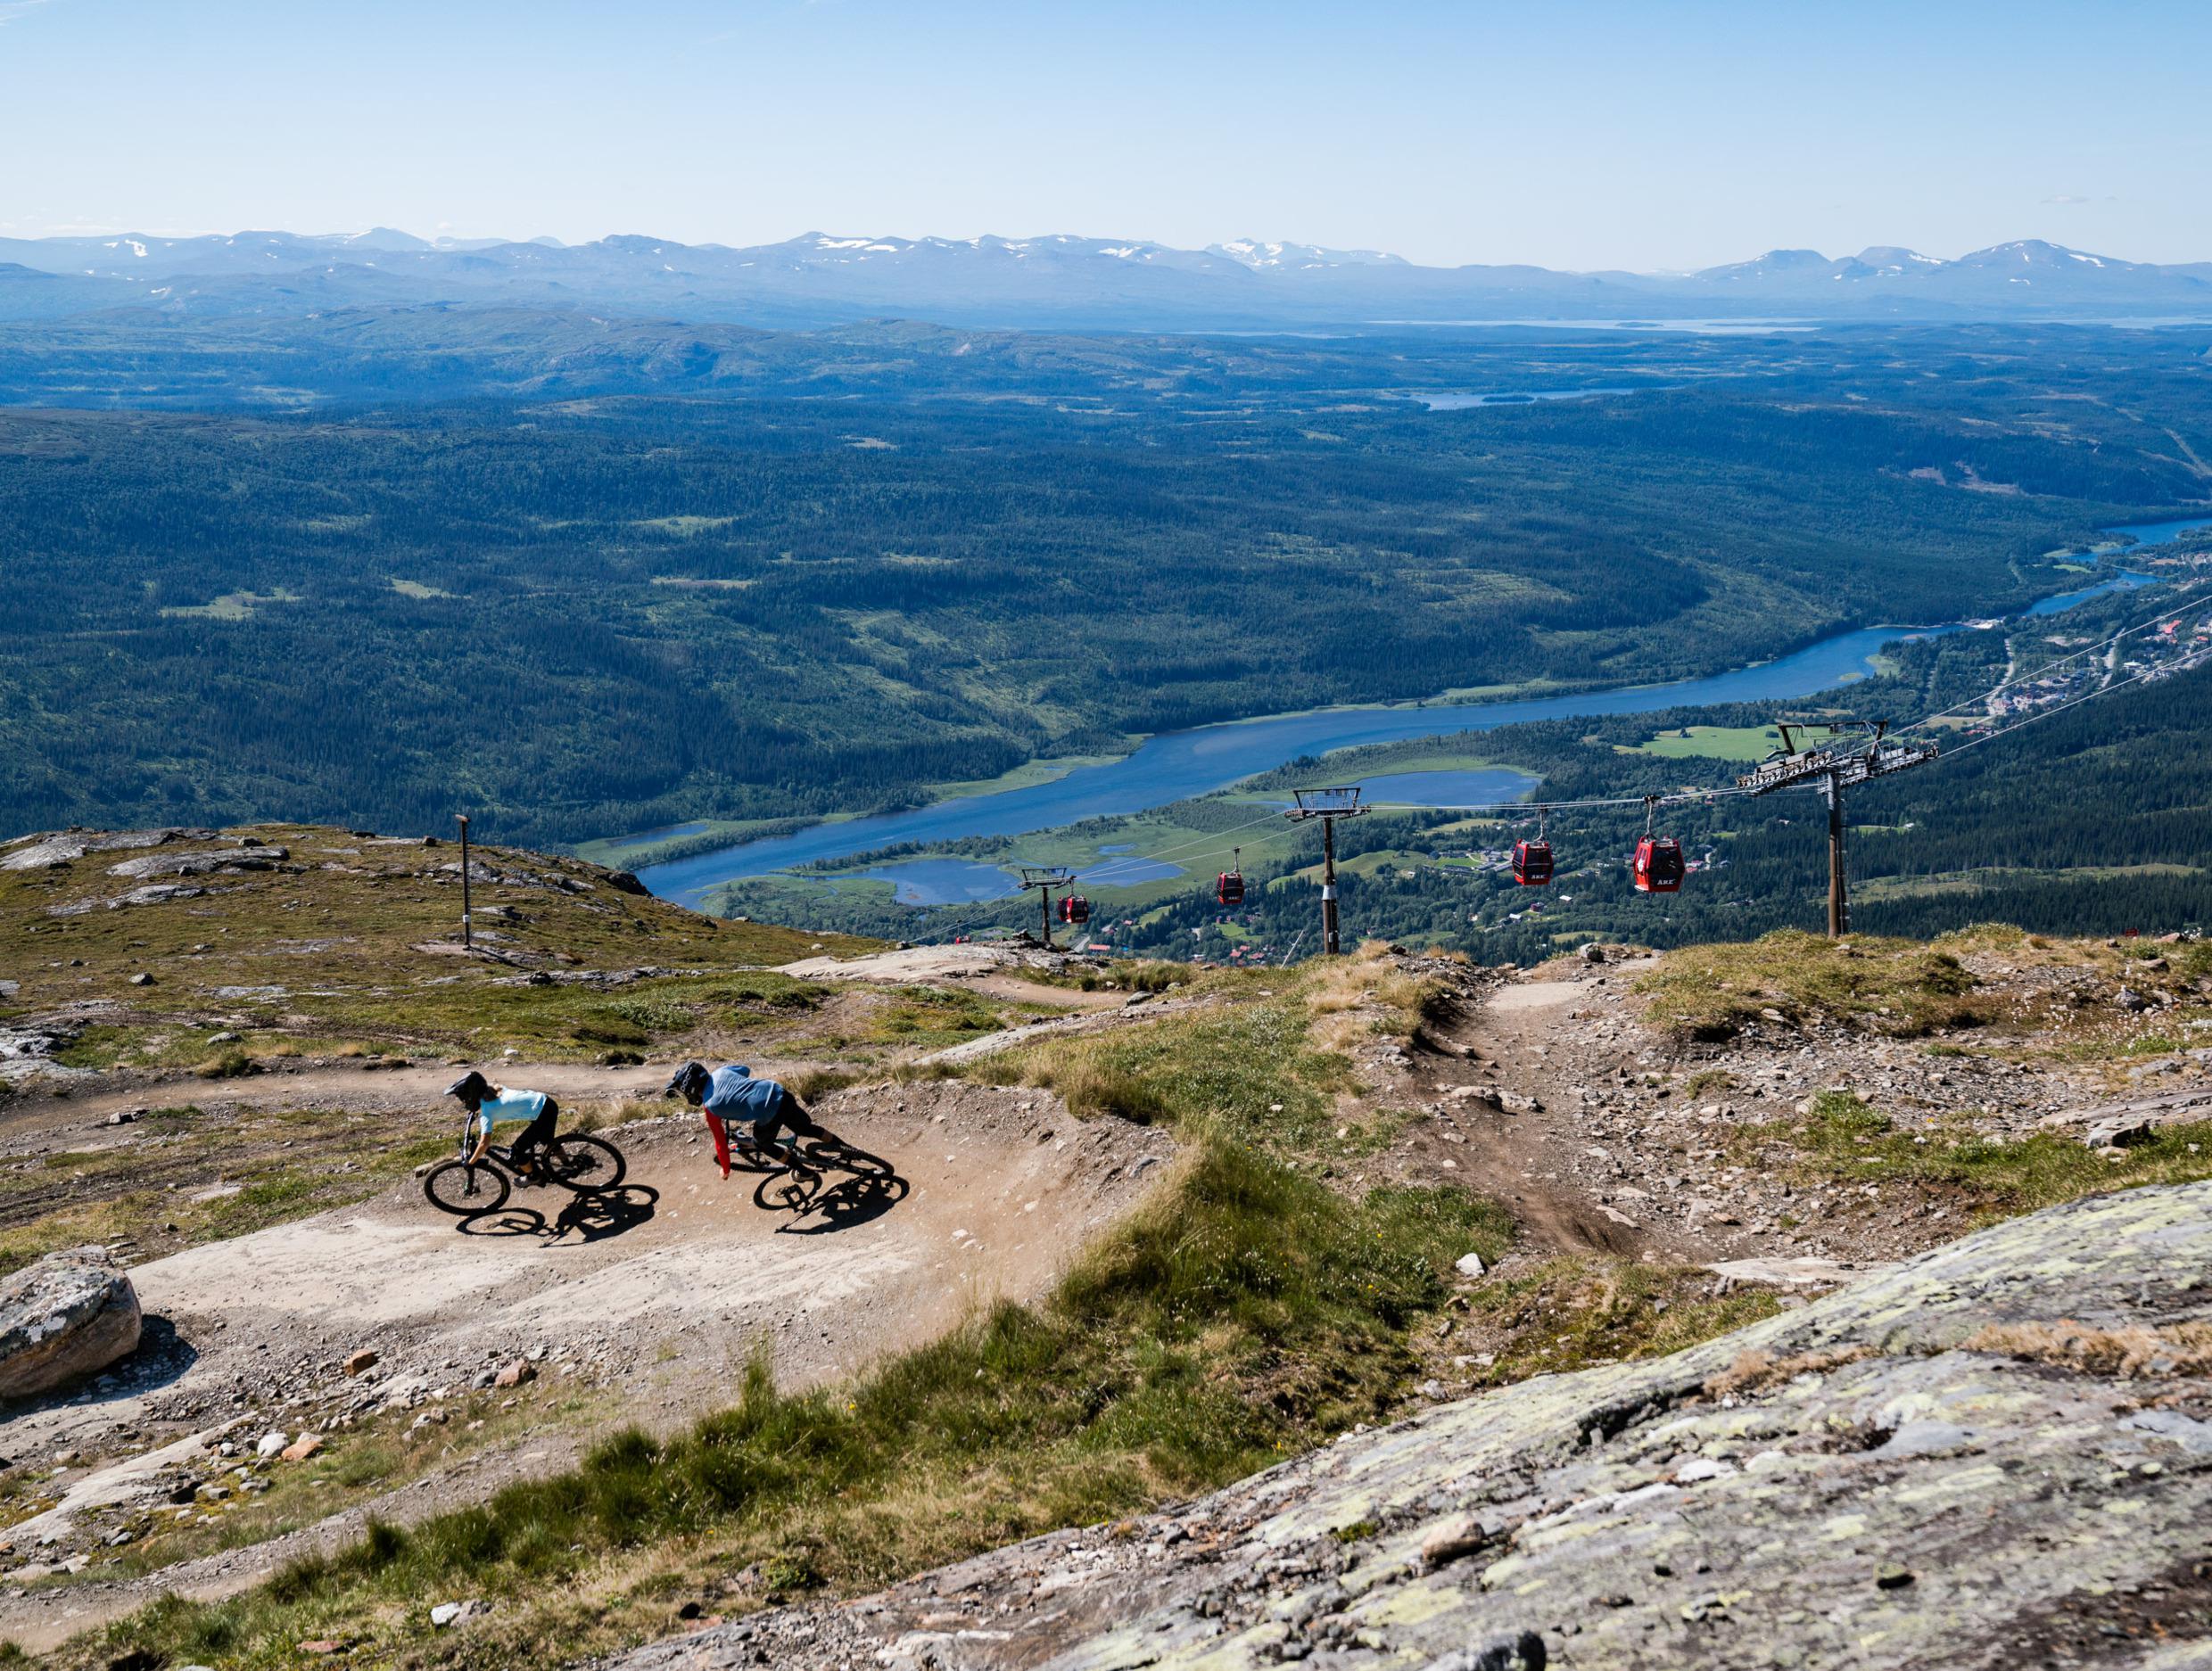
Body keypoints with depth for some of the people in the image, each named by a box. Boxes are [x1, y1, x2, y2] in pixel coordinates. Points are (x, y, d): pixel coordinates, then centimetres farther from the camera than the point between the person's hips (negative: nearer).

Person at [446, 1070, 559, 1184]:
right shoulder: (494, 1089, 7)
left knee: (517, 1150, 6)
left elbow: (484, 1143, -16)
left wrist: (470, 1163, -6)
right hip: (547, 1103, 8)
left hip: (544, 1114, -8)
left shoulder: (486, 1110, -14)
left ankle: (532, 1176, 28)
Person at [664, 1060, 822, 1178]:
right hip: (781, 1094, 5)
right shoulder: (720, 1072, 9)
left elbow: (721, 1142, 4)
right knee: (806, 1128, 28)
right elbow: (746, 1070, 30)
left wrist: (725, 1169, 20)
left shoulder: (710, 1106, -5)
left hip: (770, 1114, -5)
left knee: (761, 1144, 26)